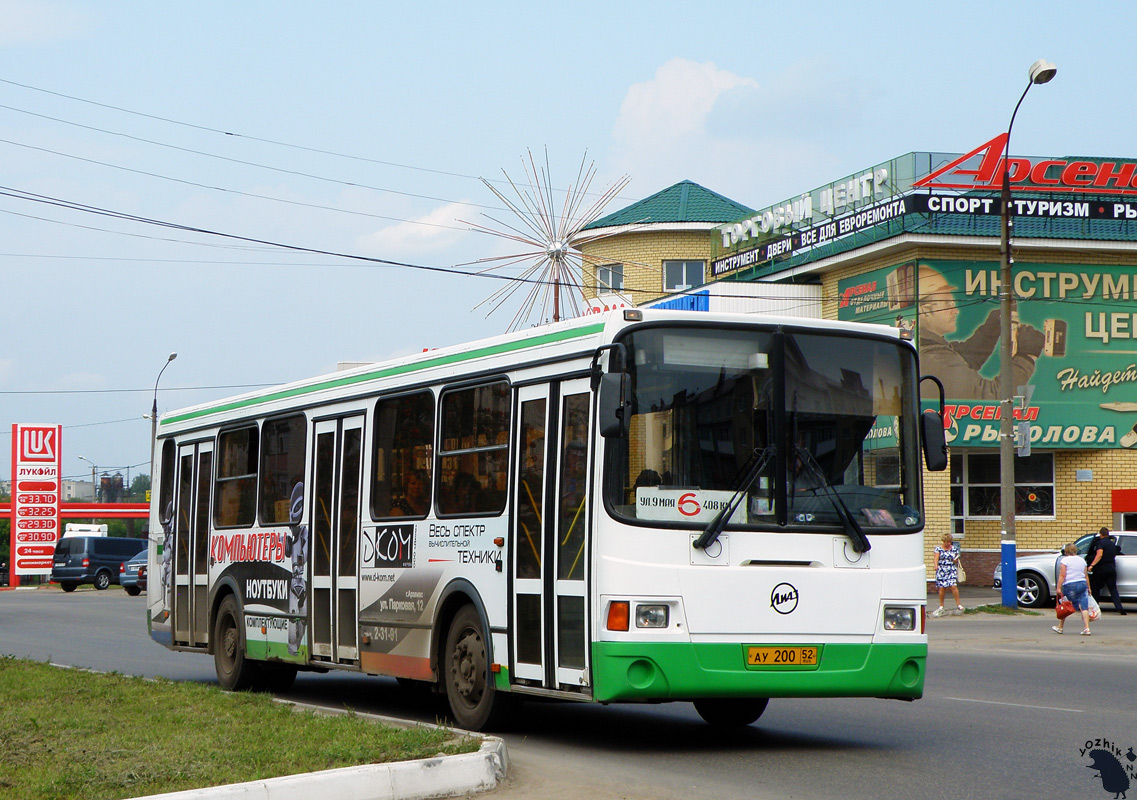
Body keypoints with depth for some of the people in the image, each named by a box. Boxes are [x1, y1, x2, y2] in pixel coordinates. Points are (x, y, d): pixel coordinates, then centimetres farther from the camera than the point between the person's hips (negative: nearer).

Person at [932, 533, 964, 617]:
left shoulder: (954, 549, 11)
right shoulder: (939, 549, 4)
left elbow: (957, 561, 19)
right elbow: (936, 558, -4)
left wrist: (956, 560, -5)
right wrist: (936, 565, -23)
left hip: (952, 570, 1)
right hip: (941, 570, -1)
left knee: (953, 586, -14)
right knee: (942, 588, -2)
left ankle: (958, 604, -7)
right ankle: (941, 606, 11)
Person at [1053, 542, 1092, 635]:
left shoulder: (1065, 560, -3)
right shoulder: (1082, 560, 13)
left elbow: (1062, 575, -10)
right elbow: (1086, 575, 17)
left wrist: (1059, 587, -10)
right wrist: (1088, 587, 23)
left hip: (1070, 585, -4)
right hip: (1082, 584, 4)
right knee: (1084, 607, -3)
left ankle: (1059, 627, 19)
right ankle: (1086, 628, -14)